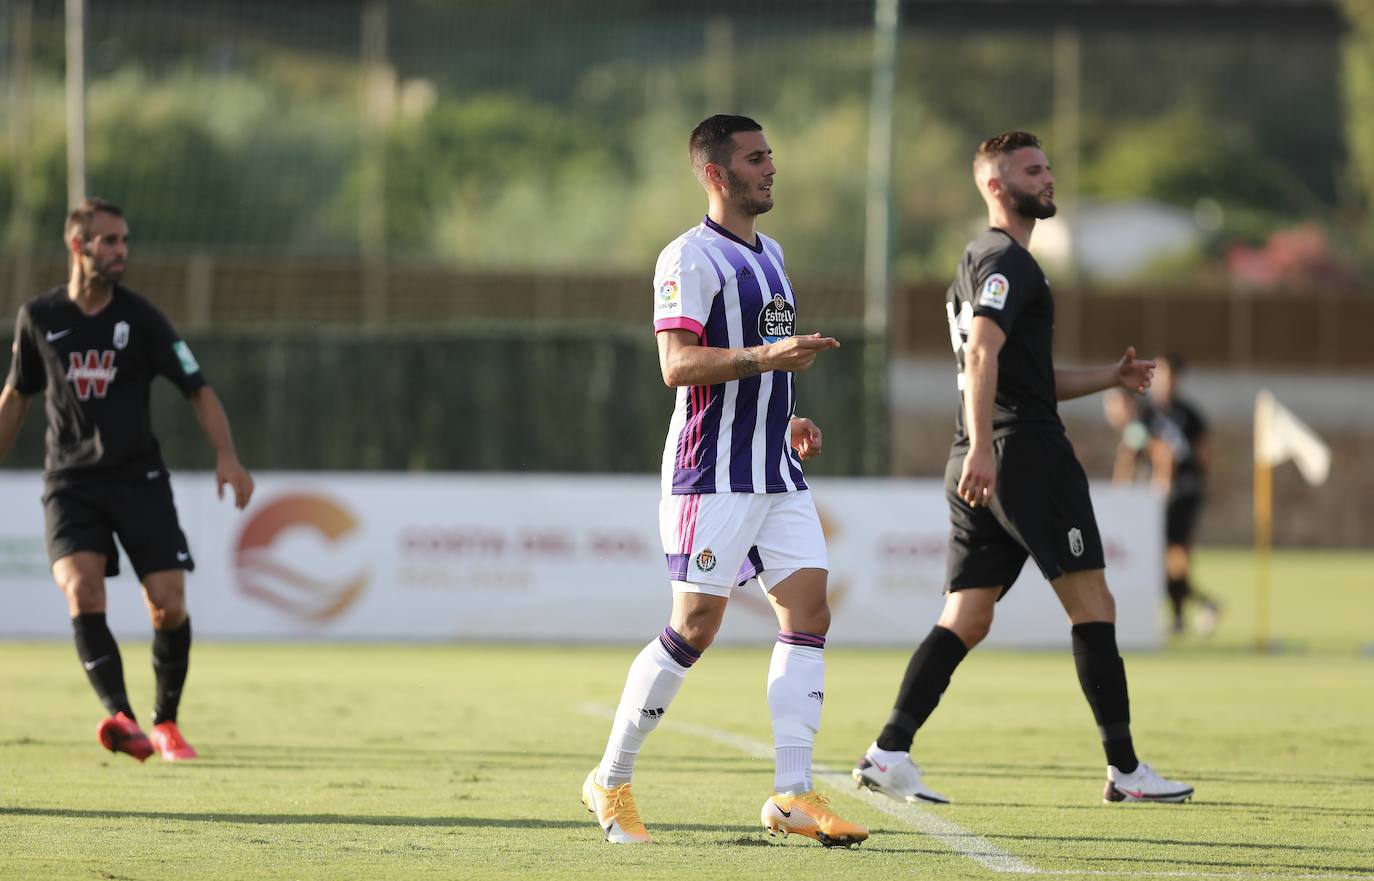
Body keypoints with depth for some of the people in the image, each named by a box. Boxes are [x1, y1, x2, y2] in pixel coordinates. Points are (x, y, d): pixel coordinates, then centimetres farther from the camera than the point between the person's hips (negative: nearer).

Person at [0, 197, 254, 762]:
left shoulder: (140, 318, -2)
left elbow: (198, 390, -1)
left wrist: (226, 455, -16)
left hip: (138, 477, 0)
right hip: (70, 482, 0)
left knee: (169, 605, -8)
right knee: (82, 591, -24)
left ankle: (165, 723, 14)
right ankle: (120, 717, -31)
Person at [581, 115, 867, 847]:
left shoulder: (768, 253, 19)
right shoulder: (690, 258, -10)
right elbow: (678, 363, -19)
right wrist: (762, 357, -31)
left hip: (776, 474, 8)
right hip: (713, 476, -8)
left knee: (808, 611, -4)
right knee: (694, 626, -7)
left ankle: (791, 794, -6)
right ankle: (611, 781, 7)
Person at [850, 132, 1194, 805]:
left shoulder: (978, 263, 25)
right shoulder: (1006, 260, -7)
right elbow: (982, 354, -22)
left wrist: (1108, 379, 24)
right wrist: (980, 445, -31)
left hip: (980, 465, 10)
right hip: (1024, 453, -10)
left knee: (966, 620, 5)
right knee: (1092, 605, -4)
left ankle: (890, 752, -7)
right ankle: (1125, 769, -3)